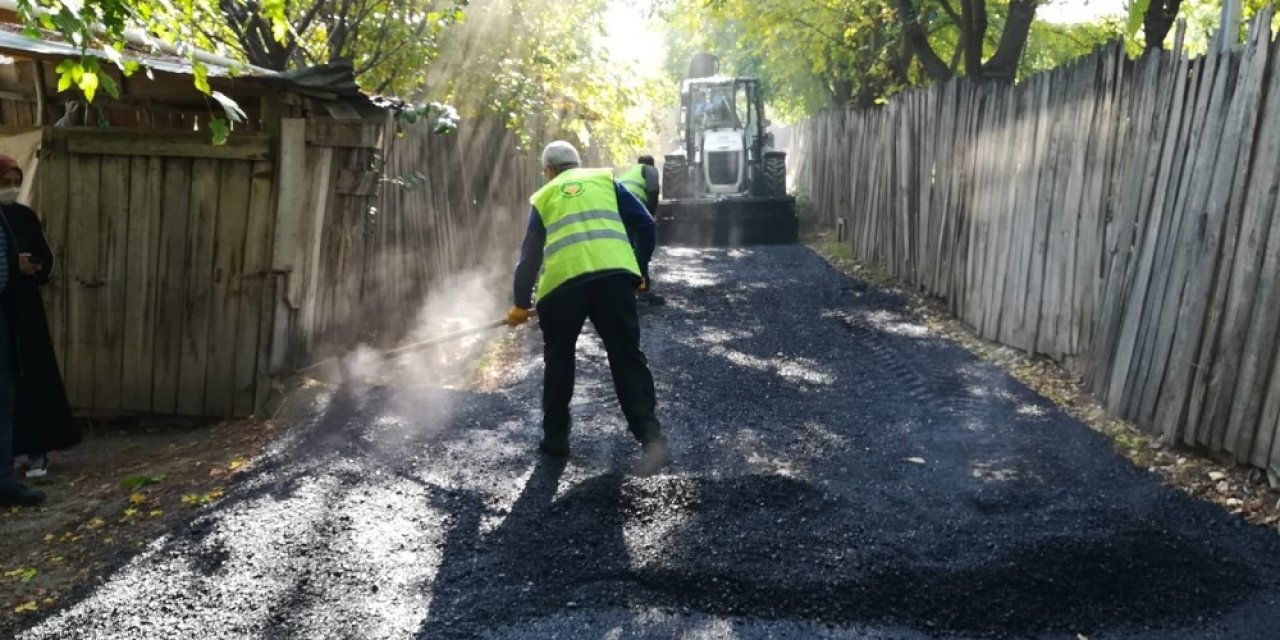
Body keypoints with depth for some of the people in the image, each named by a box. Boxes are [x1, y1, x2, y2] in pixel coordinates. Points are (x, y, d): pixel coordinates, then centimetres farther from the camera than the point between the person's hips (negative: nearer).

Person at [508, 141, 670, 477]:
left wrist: (522, 303, 33)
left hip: (562, 282, 0)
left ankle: (555, 437, 26)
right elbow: (645, 225, 14)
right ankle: (651, 438, -12)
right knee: (627, 358, 2)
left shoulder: (543, 197, 23)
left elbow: (529, 254, 23)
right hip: (614, 275, 0)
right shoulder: (605, 179, 22)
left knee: (559, 361, 19)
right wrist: (639, 270, 25)